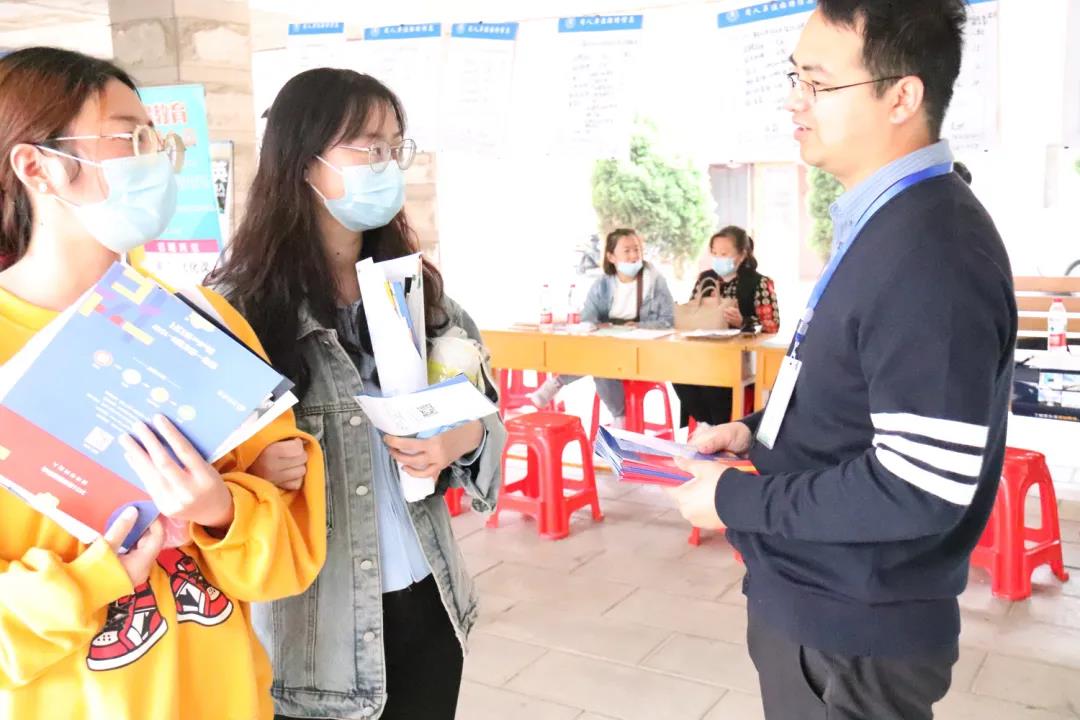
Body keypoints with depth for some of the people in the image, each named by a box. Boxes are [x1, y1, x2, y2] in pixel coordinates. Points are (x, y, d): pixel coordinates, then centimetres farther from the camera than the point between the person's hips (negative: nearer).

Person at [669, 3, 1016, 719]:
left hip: (852, 631, -9)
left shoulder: (932, 254, -26)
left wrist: (735, 499, -19)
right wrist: (759, 431, 4)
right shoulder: (886, 224, 6)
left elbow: (918, 491, -28)